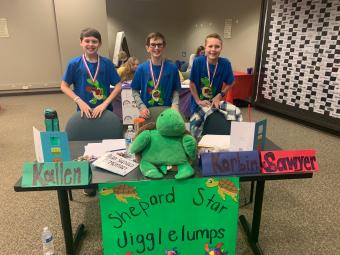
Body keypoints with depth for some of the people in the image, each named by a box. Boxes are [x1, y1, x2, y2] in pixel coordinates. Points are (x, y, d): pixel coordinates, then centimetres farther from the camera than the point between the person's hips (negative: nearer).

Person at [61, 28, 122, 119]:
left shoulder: (107, 63, -3)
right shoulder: (74, 64, -4)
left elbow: (118, 86, -3)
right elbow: (64, 86, 1)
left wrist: (104, 104, -13)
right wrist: (79, 102, -13)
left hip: (105, 111, 1)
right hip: (84, 111, 0)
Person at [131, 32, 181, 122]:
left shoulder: (172, 68, -1)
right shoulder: (141, 68, -2)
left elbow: (176, 90, 6)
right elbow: (135, 91, 4)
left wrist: (175, 105, -11)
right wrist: (142, 107, -9)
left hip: (166, 110, 0)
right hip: (147, 112, 0)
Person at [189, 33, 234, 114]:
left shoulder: (226, 63, -16)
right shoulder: (198, 61, -20)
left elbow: (229, 83, -2)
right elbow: (192, 83, -9)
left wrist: (219, 96, -13)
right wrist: (198, 101, -9)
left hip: (215, 103, 1)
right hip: (198, 105, -1)